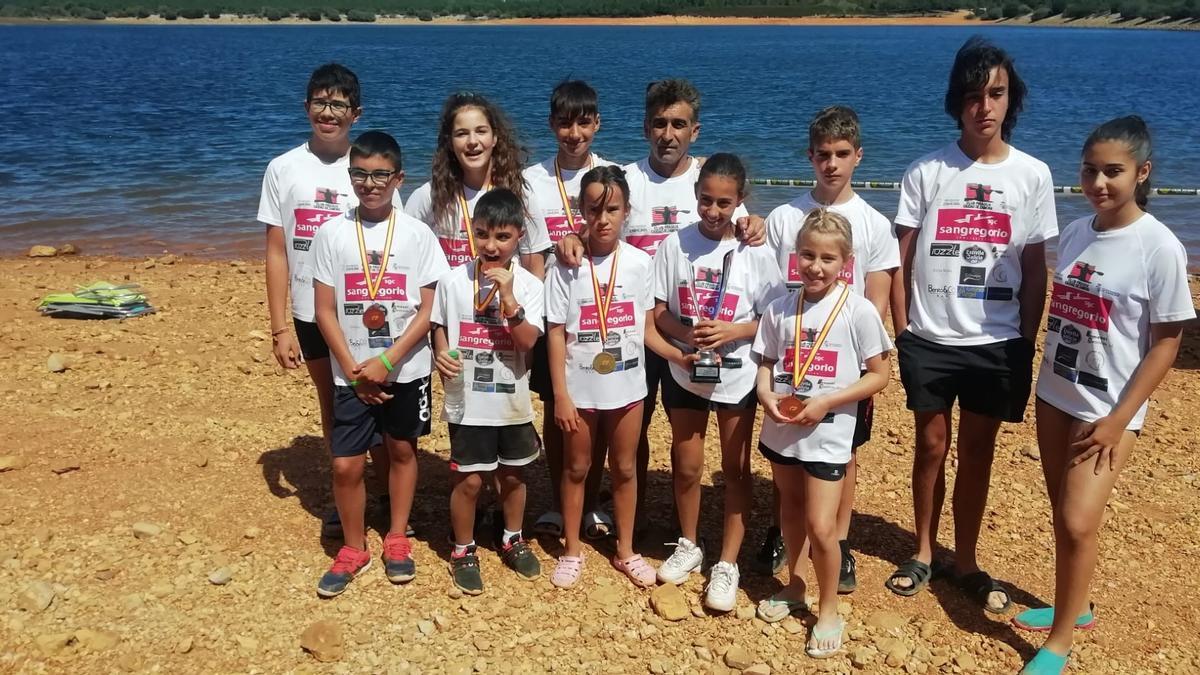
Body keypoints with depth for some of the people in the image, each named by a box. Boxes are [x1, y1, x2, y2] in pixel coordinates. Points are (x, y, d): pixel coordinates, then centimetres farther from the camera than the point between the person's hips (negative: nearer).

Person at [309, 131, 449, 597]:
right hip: (351, 373, 0)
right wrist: (354, 370, -9)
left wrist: (386, 361, -14)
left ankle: (397, 539, 31)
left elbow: (429, 309, -6)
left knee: (402, 450, 13)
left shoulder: (417, 235, -5)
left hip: (406, 370, 0)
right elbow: (324, 311, -3)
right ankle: (353, 549, 21)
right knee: (345, 465, 0)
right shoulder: (331, 234, -3)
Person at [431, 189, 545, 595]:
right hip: (468, 402, -1)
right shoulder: (453, 281, -7)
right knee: (469, 480, 6)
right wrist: (441, 356, -14)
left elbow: (527, 341, -18)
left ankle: (513, 540, 39)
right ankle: (463, 551, 26)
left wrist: (508, 296, -27)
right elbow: (439, 328, 5)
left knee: (512, 474, 17)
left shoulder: (528, 285, -8)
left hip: (512, 402, 1)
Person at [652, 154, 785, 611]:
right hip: (685, 372, 2)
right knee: (687, 466, 14)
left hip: (737, 376, -1)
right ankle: (689, 545, 35)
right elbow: (658, 311, -1)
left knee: (736, 468, 8)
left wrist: (731, 332, -22)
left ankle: (727, 564, 19)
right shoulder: (675, 245, -5)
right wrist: (687, 335, -20)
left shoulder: (755, 252, -9)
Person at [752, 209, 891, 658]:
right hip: (781, 429, 4)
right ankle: (794, 586, 42)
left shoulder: (858, 311, -11)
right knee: (791, 509, 21)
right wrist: (767, 396, -15)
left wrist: (825, 403, -17)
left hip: (827, 434, -4)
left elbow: (879, 375, -8)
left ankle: (829, 611, 19)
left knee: (821, 526, -3)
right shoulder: (780, 308, -1)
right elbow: (766, 364, 7)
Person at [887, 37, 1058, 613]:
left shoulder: (1032, 175, 0)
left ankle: (966, 562, 25)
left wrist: (1027, 342, 1)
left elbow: (1035, 270, 3)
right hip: (930, 340, 0)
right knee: (931, 446, 10)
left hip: (997, 343, 1)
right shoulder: (926, 172, -3)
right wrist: (900, 333, -4)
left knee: (977, 452, 10)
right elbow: (902, 260, 0)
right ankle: (923, 553, 26)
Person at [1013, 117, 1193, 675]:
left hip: (1107, 409, -6)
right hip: (1054, 396, 6)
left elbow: (1167, 341, -11)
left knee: (1078, 523, -8)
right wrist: (1043, 384, 10)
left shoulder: (1159, 248, -15)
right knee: (1063, 515, 16)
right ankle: (1073, 607, 36)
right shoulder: (1074, 233, 1)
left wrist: (1119, 419, -14)